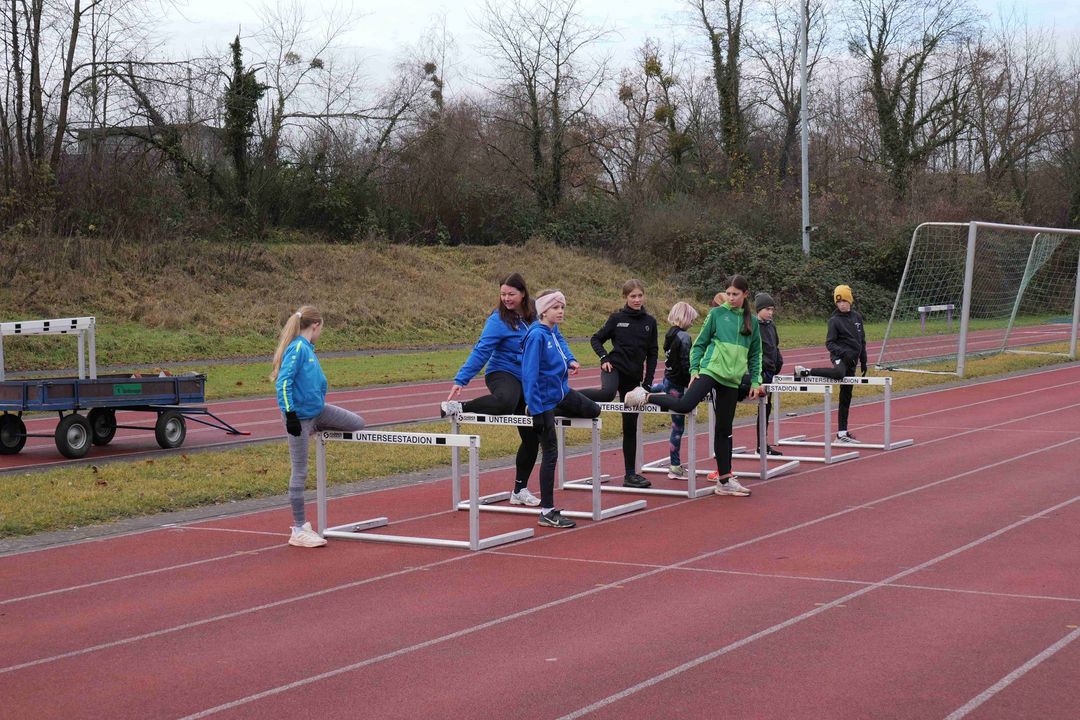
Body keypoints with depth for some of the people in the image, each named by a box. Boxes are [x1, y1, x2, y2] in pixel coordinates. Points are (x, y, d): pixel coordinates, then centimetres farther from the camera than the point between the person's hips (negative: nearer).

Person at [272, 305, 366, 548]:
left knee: (358, 424, 16)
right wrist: (290, 414, -26)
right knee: (300, 472, 0)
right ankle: (299, 530, 10)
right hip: (301, 416, -9)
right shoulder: (297, 348, -19)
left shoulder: (306, 348, 7)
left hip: (318, 410, 9)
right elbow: (283, 382, -25)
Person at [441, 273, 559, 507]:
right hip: (503, 373, -6)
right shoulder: (499, 319, -13)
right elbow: (481, 351, -17)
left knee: (532, 437, 9)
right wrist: (460, 381, -23)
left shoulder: (536, 314, 0)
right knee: (505, 402, -43)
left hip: (529, 380, 6)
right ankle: (459, 407, -21)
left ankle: (520, 491, 21)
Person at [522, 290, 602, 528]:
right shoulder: (537, 335, -21)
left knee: (594, 410, 23)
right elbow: (529, 376, -23)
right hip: (544, 401, -9)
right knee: (551, 454, -4)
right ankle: (547, 512, 3)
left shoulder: (553, 330, 2)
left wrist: (570, 360, 11)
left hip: (562, 394, 9)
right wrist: (536, 412, -25)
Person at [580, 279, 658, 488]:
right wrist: (604, 358, -10)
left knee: (630, 426, 6)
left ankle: (630, 474, 11)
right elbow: (596, 339, 7)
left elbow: (652, 354, 11)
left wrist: (647, 383, 5)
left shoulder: (650, 322, 8)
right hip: (615, 367, -4)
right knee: (608, 393, -40)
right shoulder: (617, 318, 0)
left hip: (633, 377, 4)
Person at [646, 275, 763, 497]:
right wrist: (694, 369, -3)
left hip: (732, 379, 4)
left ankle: (725, 480, 11)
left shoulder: (752, 321, 12)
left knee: (724, 429, 7)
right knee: (685, 405, -28)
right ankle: (649, 397, -5)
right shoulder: (717, 314, 3)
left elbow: (755, 355, 18)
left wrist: (755, 381, 11)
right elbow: (700, 343, 6)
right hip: (711, 370, -3)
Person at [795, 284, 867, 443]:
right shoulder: (835, 320, -5)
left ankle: (842, 433, 12)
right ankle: (805, 371, -27)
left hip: (852, 360, 6)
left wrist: (863, 361, 18)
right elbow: (829, 343, -10)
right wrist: (843, 352, -26)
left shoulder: (857, 317, 12)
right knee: (839, 373, -43)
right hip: (840, 356, -6)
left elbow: (862, 341, 20)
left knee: (846, 397, 8)